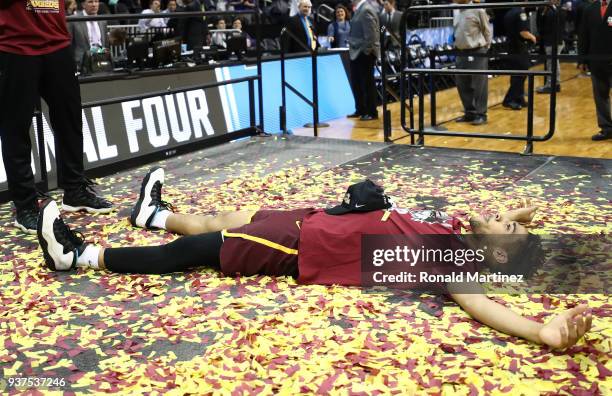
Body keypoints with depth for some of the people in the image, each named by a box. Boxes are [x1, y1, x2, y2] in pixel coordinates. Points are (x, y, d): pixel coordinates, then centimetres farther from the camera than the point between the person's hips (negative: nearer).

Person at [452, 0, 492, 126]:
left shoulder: (478, 10, -9)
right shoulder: (457, 12, 10)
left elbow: (487, 31, -4)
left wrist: (485, 48, -2)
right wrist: (457, 44, 13)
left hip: (477, 53, -7)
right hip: (461, 53, 7)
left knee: (479, 85, -2)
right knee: (462, 85, 11)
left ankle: (481, 114, 7)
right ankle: (470, 113, 23)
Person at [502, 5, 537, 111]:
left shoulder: (509, 13, 10)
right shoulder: (520, 12, -16)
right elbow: (523, 32, -23)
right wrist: (532, 37, -4)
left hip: (511, 46, 9)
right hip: (520, 48, -9)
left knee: (516, 75, 13)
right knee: (520, 75, -3)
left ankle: (519, 99, 18)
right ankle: (509, 100, -5)